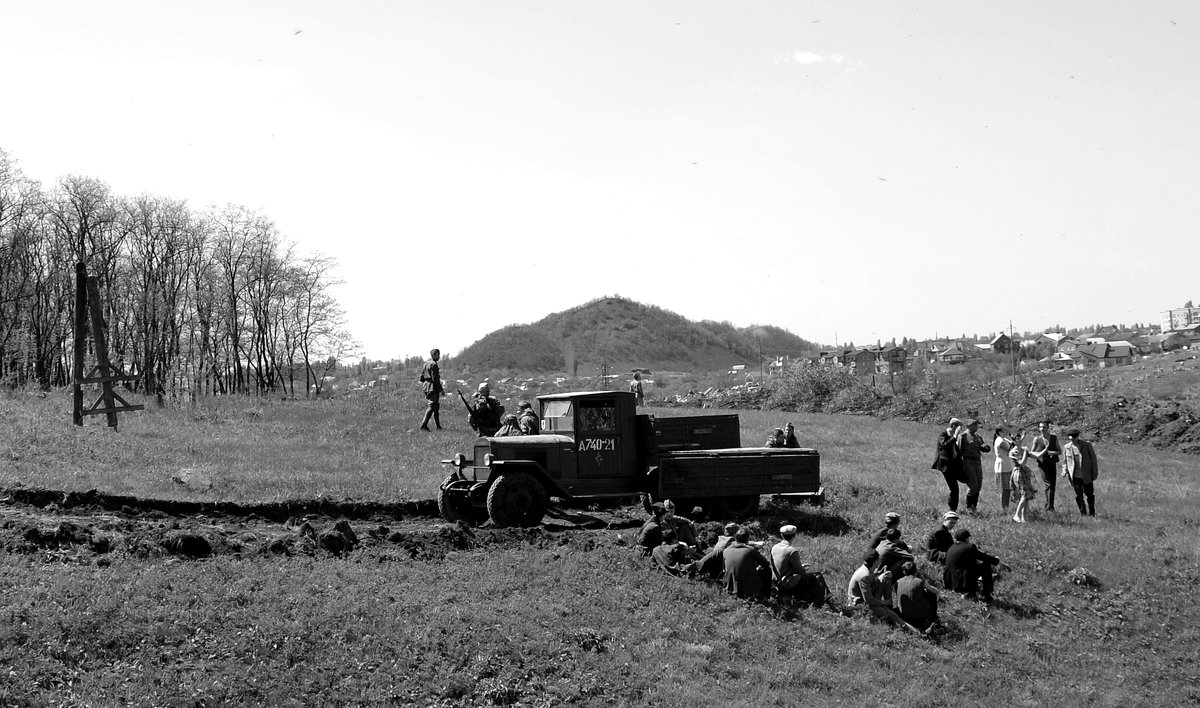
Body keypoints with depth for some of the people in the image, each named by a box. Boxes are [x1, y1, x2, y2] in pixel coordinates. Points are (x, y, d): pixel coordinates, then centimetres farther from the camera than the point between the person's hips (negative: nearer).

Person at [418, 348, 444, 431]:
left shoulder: (425, 364, 16)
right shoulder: (433, 364, -13)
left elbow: (421, 378, 18)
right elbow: (435, 379, -19)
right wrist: (441, 390, -15)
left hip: (426, 387, 10)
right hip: (433, 388, -10)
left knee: (437, 406, 14)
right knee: (431, 406, -10)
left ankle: (438, 426, 17)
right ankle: (424, 425, -15)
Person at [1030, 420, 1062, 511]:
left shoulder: (1054, 437, 4)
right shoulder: (1037, 439, -1)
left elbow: (1060, 452, 8)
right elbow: (1031, 452, 8)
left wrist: (1053, 453, -13)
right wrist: (1036, 454, -15)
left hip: (1052, 464, 3)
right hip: (1042, 465, -3)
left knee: (1052, 486, 4)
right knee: (1048, 484, -15)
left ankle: (1049, 505, 17)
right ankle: (1049, 506, -13)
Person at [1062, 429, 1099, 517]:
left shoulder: (1087, 445, -4)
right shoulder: (1066, 447, 2)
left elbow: (1093, 459, 0)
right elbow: (1065, 461, 13)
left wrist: (1095, 473, -2)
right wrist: (1065, 471, -1)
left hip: (1087, 476, -1)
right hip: (1075, 476, 1)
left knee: (1090, 494, 9)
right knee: (1079, 496, 0)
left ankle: (1092, 513, 25)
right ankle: (1083, 513, 9)